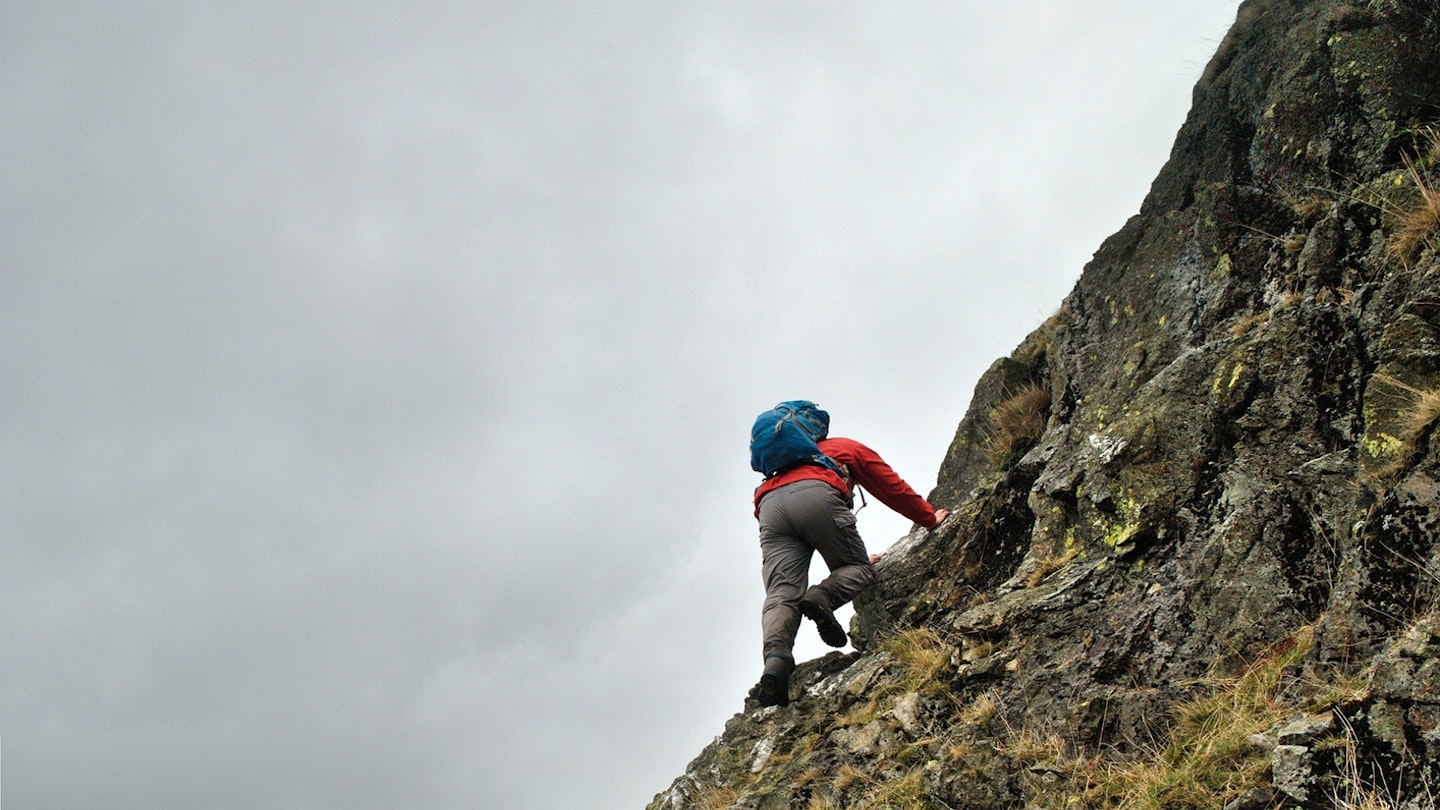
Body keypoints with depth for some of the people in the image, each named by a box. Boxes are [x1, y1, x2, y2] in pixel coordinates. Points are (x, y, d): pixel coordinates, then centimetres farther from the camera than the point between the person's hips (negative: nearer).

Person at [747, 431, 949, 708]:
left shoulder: (790, 462, 46)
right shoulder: (851, 449, 35)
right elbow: (894, 489, 34)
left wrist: (857, 557, 55)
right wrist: (931, 518, 50)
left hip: (769, 505, 4)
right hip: (815, 496, -4)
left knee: (781, 594, -8)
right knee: (859, 568, 12)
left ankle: (775, 660, -36)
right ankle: (822, 597, -21)